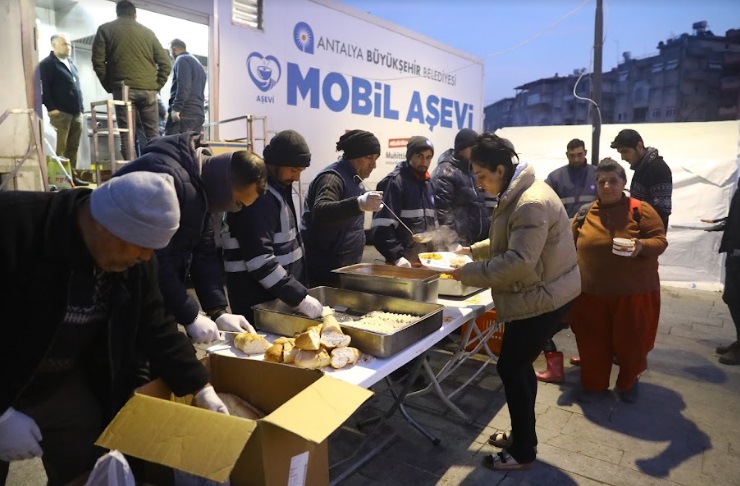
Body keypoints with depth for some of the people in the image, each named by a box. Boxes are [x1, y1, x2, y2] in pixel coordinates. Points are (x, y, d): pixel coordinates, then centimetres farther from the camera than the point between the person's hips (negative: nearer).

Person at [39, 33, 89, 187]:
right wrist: (51, 108, -17)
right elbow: (44, 88, -9)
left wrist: (81, 107, 18)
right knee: (60, 148, -9)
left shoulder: (70, 63, 23)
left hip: (75, 112, 7)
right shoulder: (47, 64, -1)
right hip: (60, 112, -7)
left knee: (73, 147, 7)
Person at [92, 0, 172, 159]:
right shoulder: (147, 32, 16)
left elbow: (98, 61, 1)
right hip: (149, 89, 2)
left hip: (124, 89, -2)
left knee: (127, 134, -3)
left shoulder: (105, 29, 10)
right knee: (153, 134, 8)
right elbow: (166, 63, 11)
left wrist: (109, 86, 10)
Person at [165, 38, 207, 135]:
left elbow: (183, 86, -16)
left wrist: (176, 108, -19)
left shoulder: (182, 60, -1)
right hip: (199, 113, 9)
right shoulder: (198, 63, 28)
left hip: (185, 112, -9)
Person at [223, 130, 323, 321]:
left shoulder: (278, 187, 10)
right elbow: (260, 261, -27)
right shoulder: (258, 197, -20)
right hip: (259, 303, -9)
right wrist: (300, 297, -27)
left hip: (278, 297, 9)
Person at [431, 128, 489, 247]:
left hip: (482, 239, 8)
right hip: (461, 241, -8)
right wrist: (454, 242, -22)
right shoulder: (445, 172, -10)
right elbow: (443, 210, -17)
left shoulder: (474, 168, 15)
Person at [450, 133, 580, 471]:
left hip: (542, 297, -10)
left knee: (511, 368, -1)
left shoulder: (532, 203, -25)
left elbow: (519, 261, -31)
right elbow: (507, 243, 21)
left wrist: (468, 273, -25)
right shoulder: (517, 195, 9)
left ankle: (523, 452, 16)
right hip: (535, 294, 10)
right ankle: (523, 436, 34)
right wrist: (471, 251, 10)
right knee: (519, 365, 18)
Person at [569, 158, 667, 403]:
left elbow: (660, 240, -6)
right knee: (593, 340, 10)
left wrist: (642, 245, -27)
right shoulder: (585, 213, 2)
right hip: (592, 292, 2)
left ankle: (628, 382, 36)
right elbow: (571, 245, 10)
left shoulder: (641, 209, -5)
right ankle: (593, 383, 31)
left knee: (630, 340, 11)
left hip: (633, 292, -1)